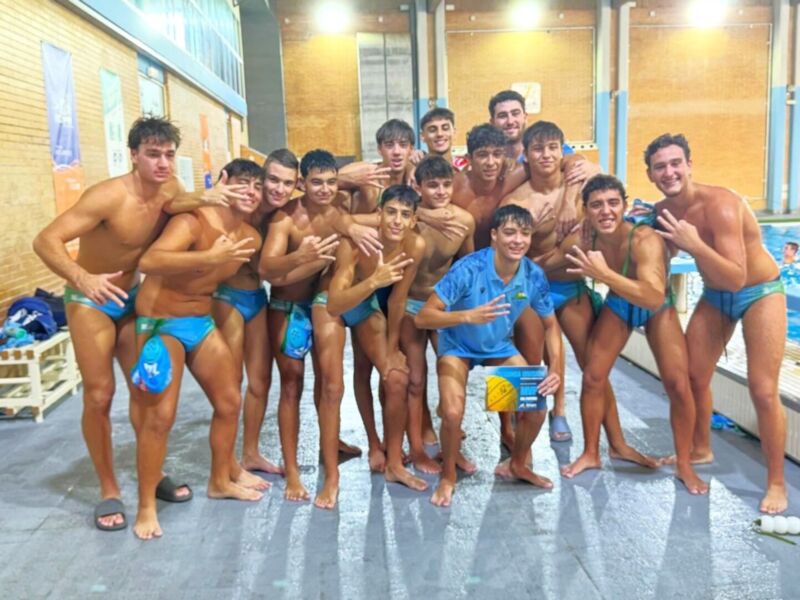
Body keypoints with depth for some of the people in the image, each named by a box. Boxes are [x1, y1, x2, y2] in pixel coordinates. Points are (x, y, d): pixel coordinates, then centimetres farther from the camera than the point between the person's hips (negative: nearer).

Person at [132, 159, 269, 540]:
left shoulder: (250, 238, 1)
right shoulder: (194, 222, -23)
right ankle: (146, 507, 8)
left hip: (202, 321, 8)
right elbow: (148, 261, -39)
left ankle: (221, 480, 34)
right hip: (161, 322, -8)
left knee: (230, 401, 13)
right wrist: (208, 257, -47)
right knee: (160, 416, -8)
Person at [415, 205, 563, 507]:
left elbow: (551, 325, -2)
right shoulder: (468, 269, -32)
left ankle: (517, 464, 26)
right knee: (453, 414, -24)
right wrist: (468, 316, -48)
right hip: (457, 347, -4)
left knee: (536, 408, -5)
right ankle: (448, 476, 7)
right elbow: (422, 317, -33)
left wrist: (555, 368, -17)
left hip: (501, 348, 4)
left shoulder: (534, 276, -18)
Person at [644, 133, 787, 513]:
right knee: (692, 376, 10)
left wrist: (695, 244, -43)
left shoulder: (720, 205, -30)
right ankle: (700, 450, 34)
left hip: (760, 293, -6)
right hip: (714, 295, 7)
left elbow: (736, 278, -34)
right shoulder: (662, 211, -8)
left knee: (763, 391, -9)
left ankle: (777, 483, 6)